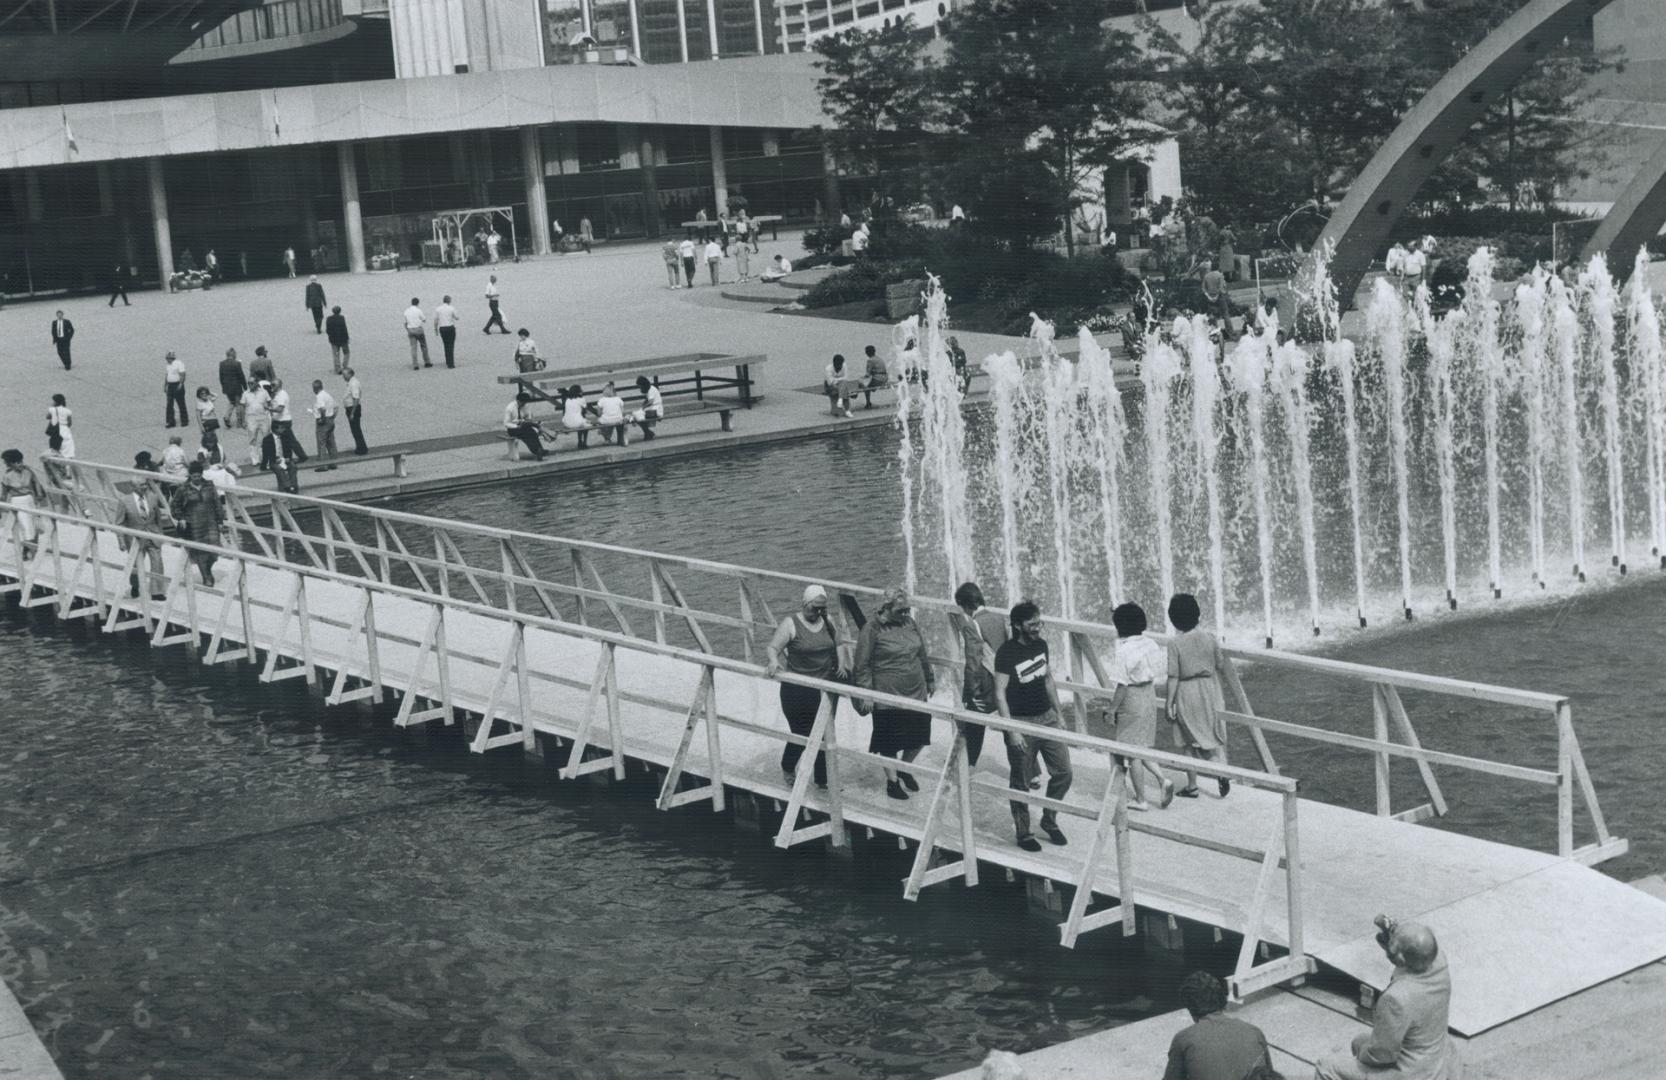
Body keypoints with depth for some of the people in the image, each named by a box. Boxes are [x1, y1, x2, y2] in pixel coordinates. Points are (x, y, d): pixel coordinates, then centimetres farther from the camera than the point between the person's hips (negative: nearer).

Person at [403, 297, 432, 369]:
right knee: (423, 346, 10)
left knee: (413, 348, 2)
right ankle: (427, 362, 16)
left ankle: (415, 365, -4)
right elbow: (424, 320, 0)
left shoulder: (406, 311, 5)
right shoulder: (418, 311, -9)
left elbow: (405, 323, 9)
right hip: (418, 329, -3)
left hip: (410, 330, 3)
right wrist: (425, 315, 19)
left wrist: (407, 331, 17)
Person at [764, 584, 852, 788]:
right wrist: (773, 661, -40)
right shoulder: (791, 624, -12)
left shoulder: (827, 623, 5)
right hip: (798, 690, -5)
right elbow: (773, 647, -20)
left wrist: (841, 663, 3)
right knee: (801, 734, 4)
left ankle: (823, 780, 17)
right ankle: (788, 770, 33)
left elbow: (839, 643, 20)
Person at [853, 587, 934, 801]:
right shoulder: (873, 629, -12)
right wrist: (866, 692, -14)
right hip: (888, 695, -6)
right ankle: (892, 781, 22)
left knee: (919, 736, 9)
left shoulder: (909, 623, 6)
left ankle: (904, 769, 34)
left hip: (916, 692, 6)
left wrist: (930, 679, 22)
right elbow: (862, 664, -10)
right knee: (889, 741, 5)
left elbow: (922, 654, 18)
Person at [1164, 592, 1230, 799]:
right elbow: (1220, 665, 4)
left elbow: (1173, 677, -15)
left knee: (1190, 742, 11)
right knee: (1215, 737, 15)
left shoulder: (1175, 643, -16)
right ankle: (1222, 771, -9)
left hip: (1186, 694, -3)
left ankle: (1192, 786, 18)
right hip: (1210, 689, 3)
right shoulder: (1209, 638, -7)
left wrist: (1169, 704, -9)